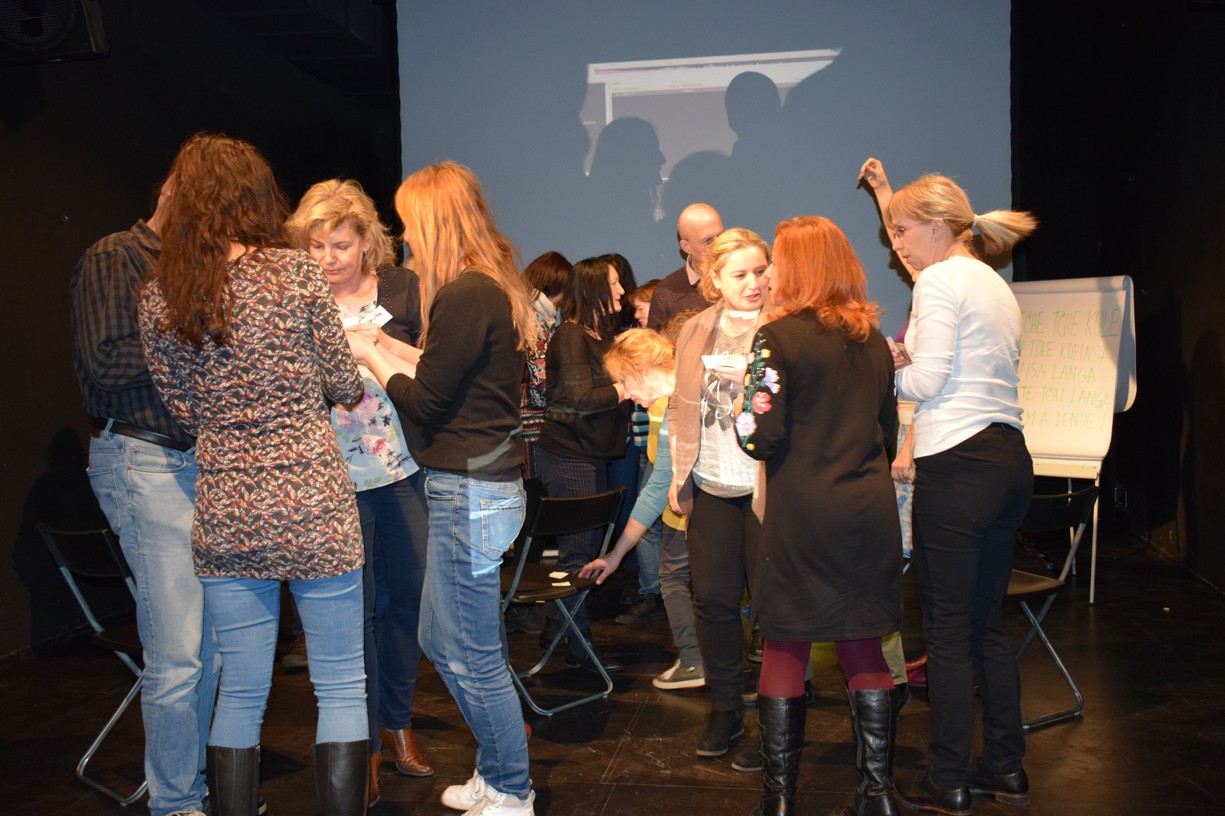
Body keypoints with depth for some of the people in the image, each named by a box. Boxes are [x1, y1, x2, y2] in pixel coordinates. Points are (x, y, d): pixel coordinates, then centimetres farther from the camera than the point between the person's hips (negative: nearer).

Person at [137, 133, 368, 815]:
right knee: (342, 688, 8)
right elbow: (345, 384, -1)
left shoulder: (158, 297, 2)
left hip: (223, 515, 4)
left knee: (241, 694, 15)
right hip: (312, 507, -4)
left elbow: (186, 409, 8)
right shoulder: (297, 273, -9)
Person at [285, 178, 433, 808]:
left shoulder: (402, 288, 0)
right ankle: (363, 741, 19)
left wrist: (376, 337, -16)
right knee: (354, 607, 2)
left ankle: (398, 721, 33)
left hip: (405, 470, 2)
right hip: (337, 477, -1)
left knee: (406, 595, 13)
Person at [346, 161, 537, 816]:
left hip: (469, 492, -11)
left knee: (473, 657, 2)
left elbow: (425, 403, -14)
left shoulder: (464, 297, -18)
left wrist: (371, 357, 0)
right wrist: (389, 353, 15)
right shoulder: (492, 289, 12)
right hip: (479, 485, 11)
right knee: (440, 640, 20)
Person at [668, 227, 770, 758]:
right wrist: (679, 476, 11)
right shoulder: (695, 333, 10)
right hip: (711, 489, 5)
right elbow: (681, 408, 15)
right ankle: (725, 709, 26)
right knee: (713, 601, 9)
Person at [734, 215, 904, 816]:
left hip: (802, 515, -5)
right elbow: (887, 424, 16)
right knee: (864, 648, 15)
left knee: (785, 648, 8)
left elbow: (760, 434, -15)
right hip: (870, 512, 5)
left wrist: (739, 410, 5)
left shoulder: (778, 337, -10)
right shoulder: (872, 338, 9)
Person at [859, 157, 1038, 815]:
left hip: (958, 465, -9)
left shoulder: (941, 279, -9)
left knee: (948, 629, 0)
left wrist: (884, 367, 5)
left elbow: (927, 380, -15)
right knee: (988, 623, 16)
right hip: (1009, 461, 9)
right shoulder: (995, 285, 19)